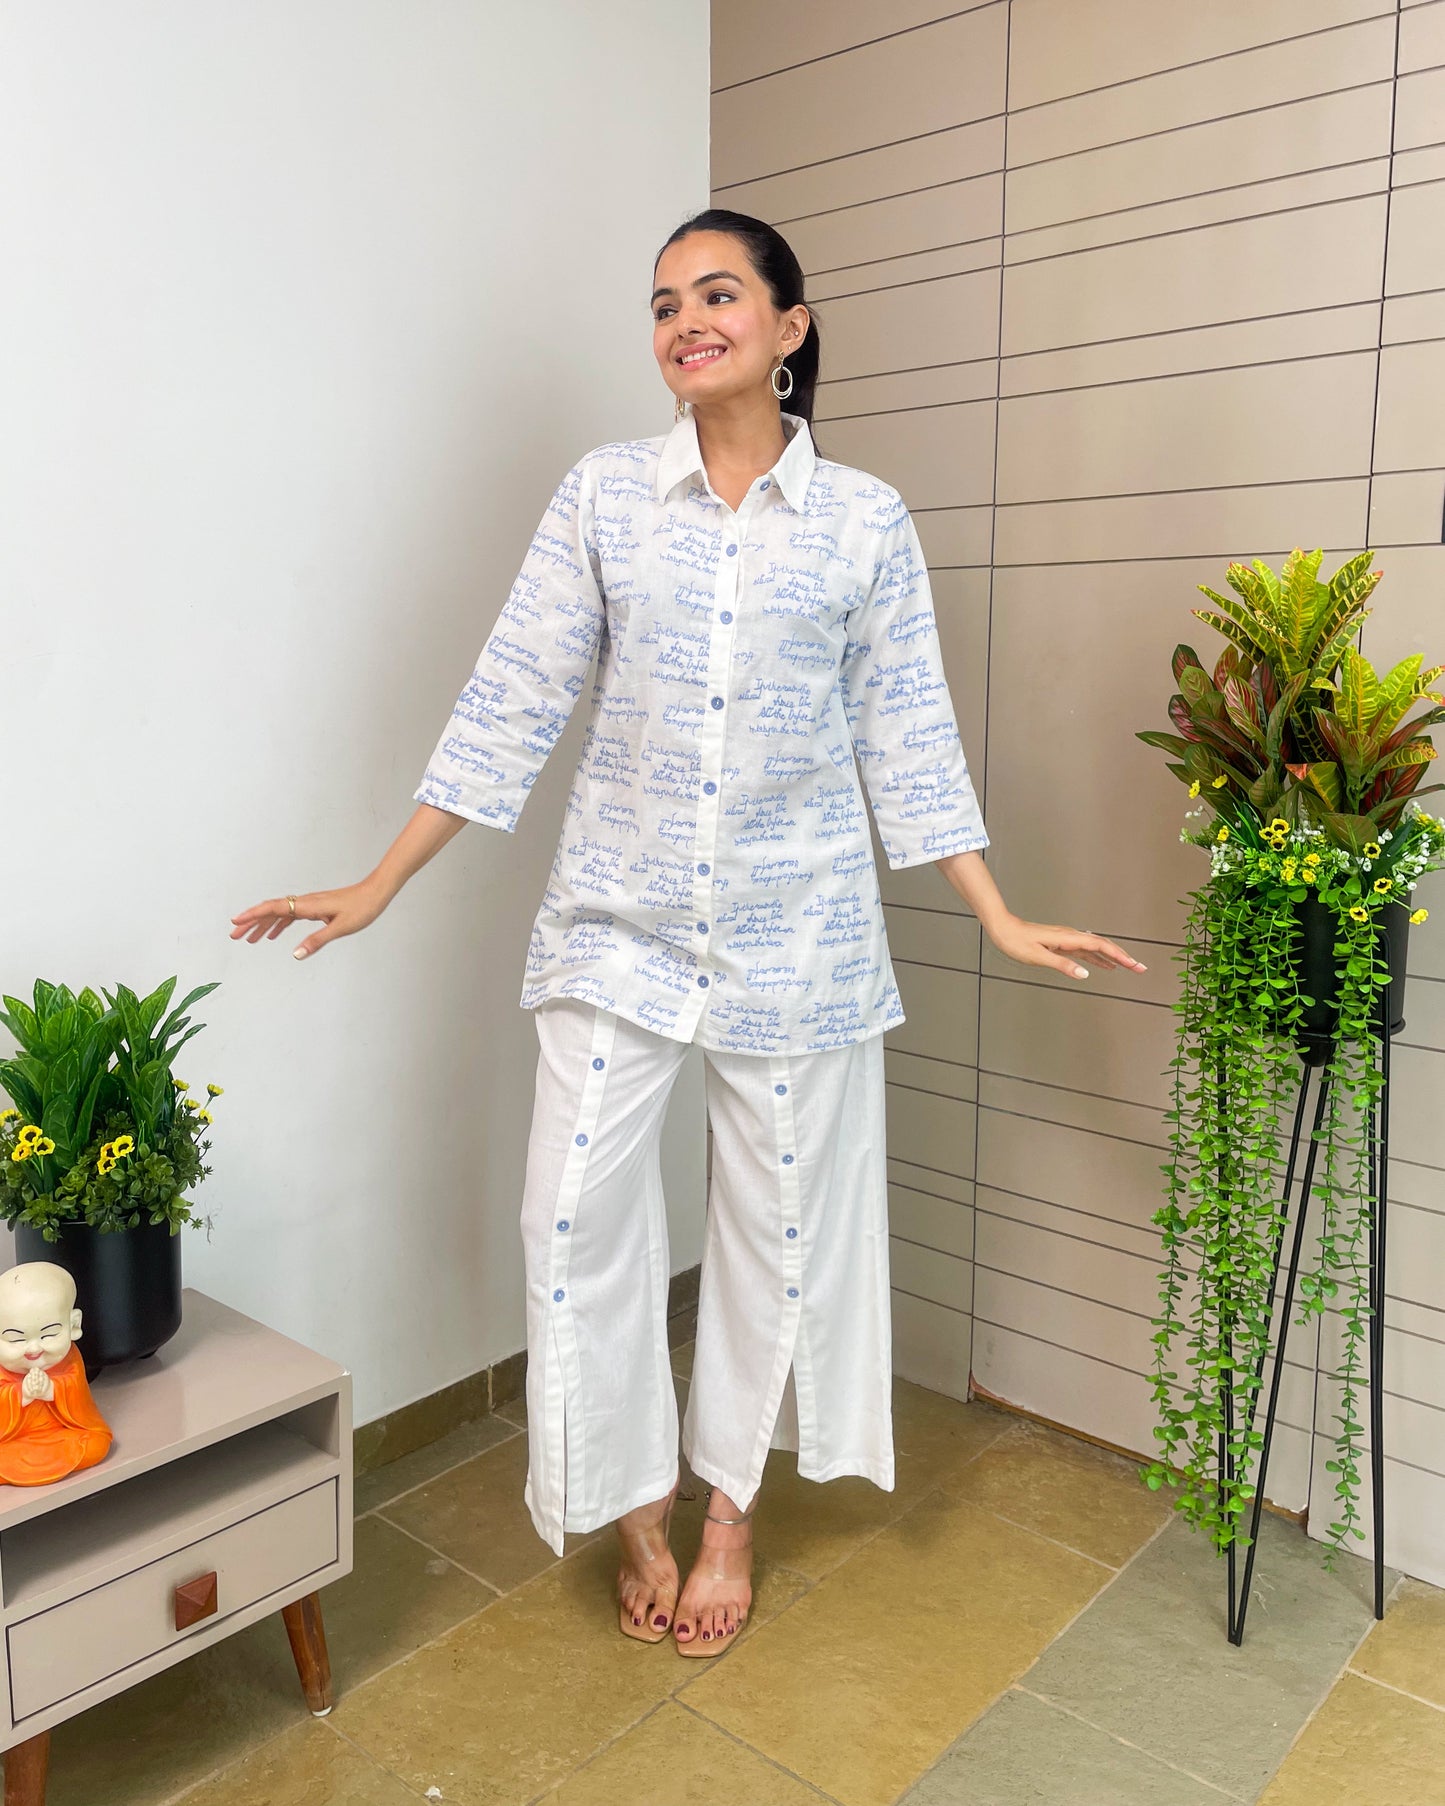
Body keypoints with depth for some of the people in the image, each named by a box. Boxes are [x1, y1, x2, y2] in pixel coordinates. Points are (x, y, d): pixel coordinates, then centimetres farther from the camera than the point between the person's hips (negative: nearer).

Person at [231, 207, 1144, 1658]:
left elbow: (907, 738, 3)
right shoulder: (603, 495, 2)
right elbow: (514, 700, 0)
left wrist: (1002, 922, 1)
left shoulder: (866, 521, 1)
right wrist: (377, 886, -2)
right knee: (577, 1211, 0)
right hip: (619, 922, 1)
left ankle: (728, 1512, 33)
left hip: (796, 928, 0)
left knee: (780, 1218, 9)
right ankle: (635, 1511, 26)